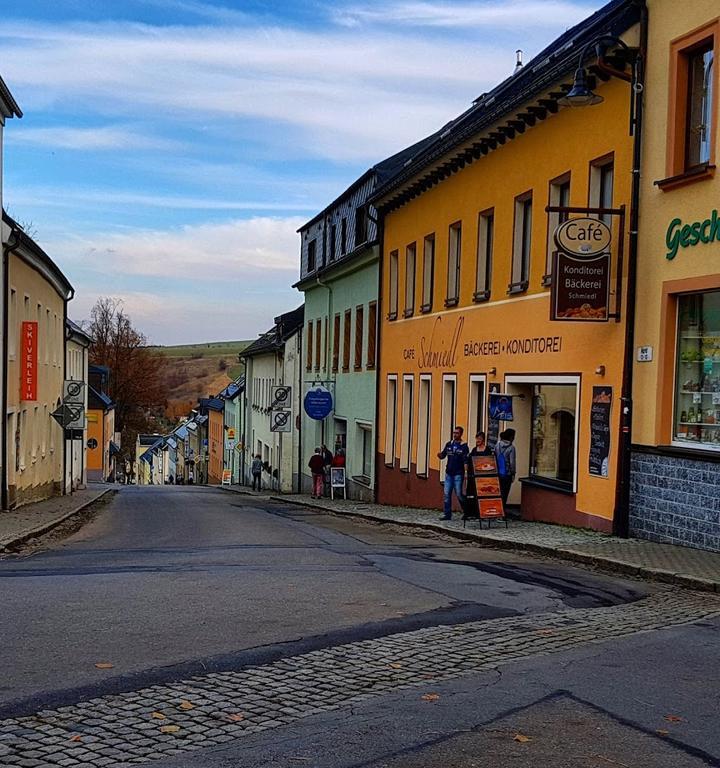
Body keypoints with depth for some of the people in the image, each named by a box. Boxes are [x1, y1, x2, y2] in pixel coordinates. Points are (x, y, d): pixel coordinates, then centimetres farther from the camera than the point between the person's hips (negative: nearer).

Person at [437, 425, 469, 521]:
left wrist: (467, 473, -17)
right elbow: (443, 455, 12)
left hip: (458, 474, -5)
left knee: (459, 494, -5)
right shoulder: (449, 444, 10)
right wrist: (440, 455, -12)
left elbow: (466, 461, -8)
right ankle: (447, 514, 8)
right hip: (449, 473, 5)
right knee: (446, 494, 3)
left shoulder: (464, 446, -4)